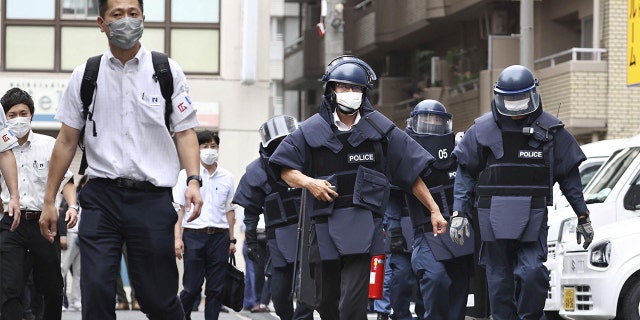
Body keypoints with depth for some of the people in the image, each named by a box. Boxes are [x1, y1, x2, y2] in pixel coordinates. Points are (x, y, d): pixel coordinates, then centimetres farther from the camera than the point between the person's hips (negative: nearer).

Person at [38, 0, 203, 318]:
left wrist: (193, 180, -11)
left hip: (152, 199, -1)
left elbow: (184, 131, 5)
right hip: (101, 197, 1)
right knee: (96, 293, -7)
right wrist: (49, 201, 9)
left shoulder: (167, 71, 5)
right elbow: (66, 140, 11)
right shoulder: (85, 75, 7)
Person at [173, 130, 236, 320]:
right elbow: (179, 208, 2)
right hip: (194, 234, -3)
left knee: (216, 289, 1)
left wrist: (232, 240, 12)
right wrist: (177, 238, -6)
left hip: (219, 235, 3)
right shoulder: (186, 174, 3)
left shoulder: (227, 177, 11)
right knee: (192, 288, -3)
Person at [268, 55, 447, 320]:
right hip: (324, 226, 2)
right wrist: (307, 182, -11)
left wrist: (434, 211, 6)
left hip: (362, 227, -2)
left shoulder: (379, 129, 5)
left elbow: (411, 172, 8)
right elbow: (284, 168, 8)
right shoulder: (313, 130, 6)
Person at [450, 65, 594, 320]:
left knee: (532, 271, -16)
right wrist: (459, 212, 0)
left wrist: (582, 216, 11)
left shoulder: (550, 129, 4)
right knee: (499, 279, 2)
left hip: (532, 217, -1)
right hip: (494, 217, 1)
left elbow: (569, 176, 10)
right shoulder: (483, 129, 4)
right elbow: (465, 173, 8)